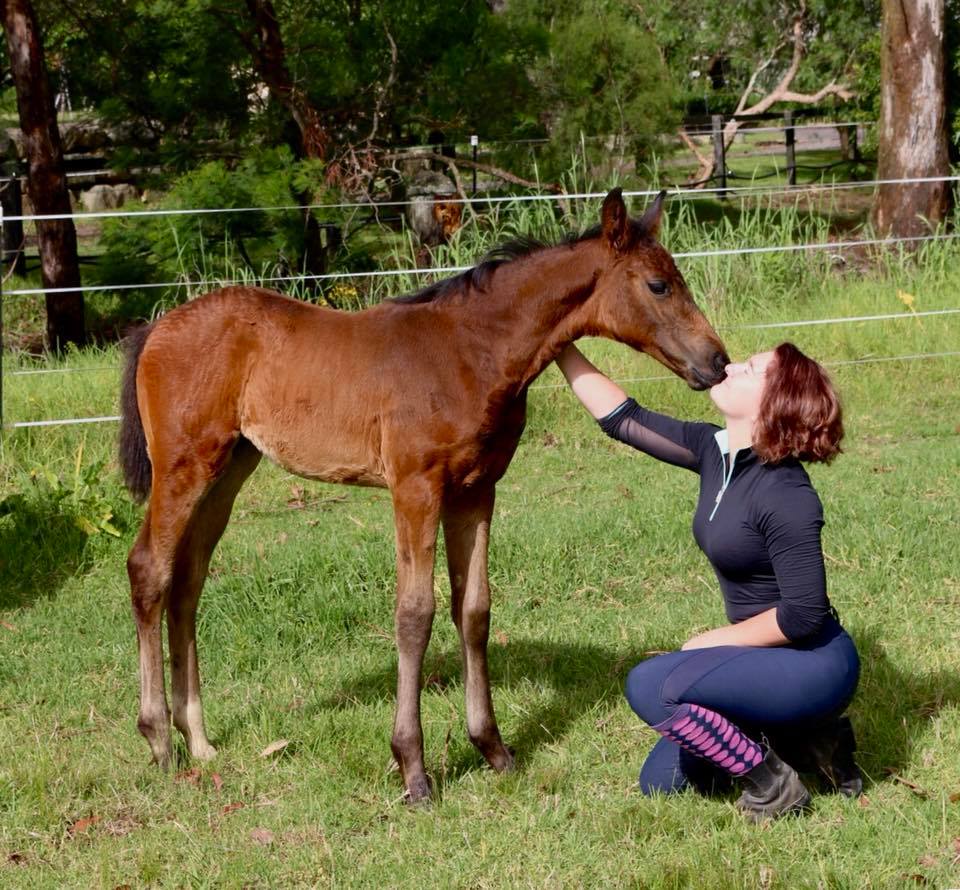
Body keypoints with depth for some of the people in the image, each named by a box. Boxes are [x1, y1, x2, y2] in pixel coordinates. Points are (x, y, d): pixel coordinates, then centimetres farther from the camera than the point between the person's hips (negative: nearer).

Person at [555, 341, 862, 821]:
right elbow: (623, 419, 7)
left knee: (651, 686, -26)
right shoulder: (714, 450, -1)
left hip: (813, 665, -9)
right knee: (661, 780, 13)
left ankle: (772, 784, -8)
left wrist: (716, 640, -13)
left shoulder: (785, 495, -25)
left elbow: (803, 616, -25)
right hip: (766, 656, 9)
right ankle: (809, 739, 17)